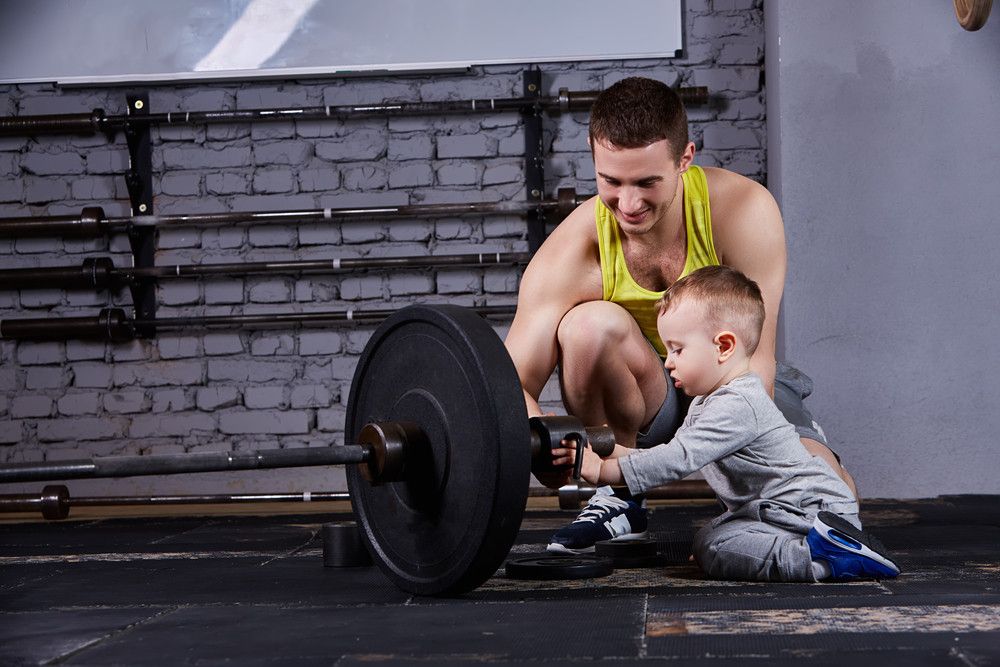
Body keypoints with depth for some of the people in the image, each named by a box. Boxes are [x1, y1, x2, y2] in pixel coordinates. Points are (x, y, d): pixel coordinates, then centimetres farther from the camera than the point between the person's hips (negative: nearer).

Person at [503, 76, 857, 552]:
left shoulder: (744, 210, -23)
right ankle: (615, 496, -12)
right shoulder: (570, 253, -23)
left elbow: (754, 358, -24)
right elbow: (511, 383, -25)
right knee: (591, 324, -32)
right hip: (646, 403, 0)